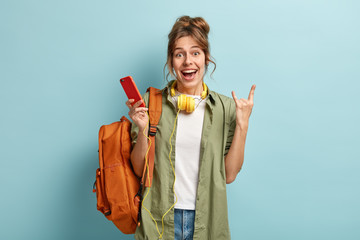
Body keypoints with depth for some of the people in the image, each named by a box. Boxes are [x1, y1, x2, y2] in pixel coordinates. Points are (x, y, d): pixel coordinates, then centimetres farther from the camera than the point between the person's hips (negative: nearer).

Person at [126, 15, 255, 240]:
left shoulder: (225, 107, -3)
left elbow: (229, 175, -5)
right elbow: (140, 170, -2)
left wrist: (242, 125, -12)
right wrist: (143, 129, -17)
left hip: (207, 220, 1)